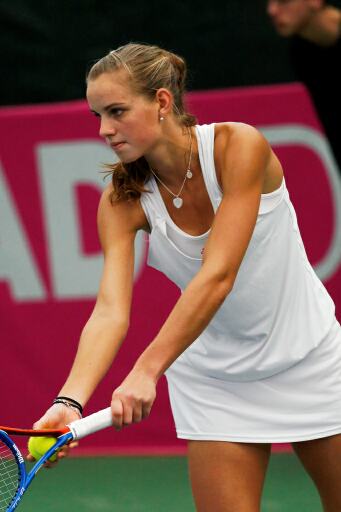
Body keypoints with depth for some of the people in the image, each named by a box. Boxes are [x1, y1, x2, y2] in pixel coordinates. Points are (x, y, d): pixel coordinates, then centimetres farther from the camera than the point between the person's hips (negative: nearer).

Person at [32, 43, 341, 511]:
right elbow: (110, 311, -23)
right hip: (217, 379, 2)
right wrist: (70, 400, -42)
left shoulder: (239, 147, -23)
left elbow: (217, 275, -31)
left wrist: (146, 371, -41)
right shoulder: (123, 200, -13)